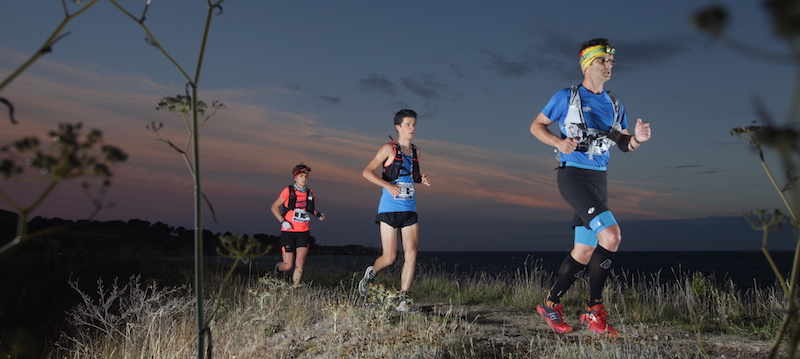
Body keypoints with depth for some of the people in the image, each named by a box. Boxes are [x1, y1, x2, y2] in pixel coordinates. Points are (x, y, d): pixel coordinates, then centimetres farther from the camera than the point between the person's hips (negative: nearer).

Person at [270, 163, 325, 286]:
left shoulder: (309, 193, 7)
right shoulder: (288, 191, -5)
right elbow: (274, 207, -1)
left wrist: (318, 214, 4)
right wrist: (283, 221, -13)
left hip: (303, 233, 3)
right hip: (288, 232, -3)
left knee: (300, 263, -8)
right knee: (288, 266, -1)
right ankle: (278, 268, 34)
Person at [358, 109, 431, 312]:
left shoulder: (416, 152, 14)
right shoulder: (389, 149, -3)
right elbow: (367, 172, -9)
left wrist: (421, 179, 5)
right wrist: (388, 185, -23)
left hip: (409, 211, 5)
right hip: (389, 209, -5)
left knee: (411, 253, -9)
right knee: (389, 258, -3)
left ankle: (403, 300, -3)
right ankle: (371, 273, 30)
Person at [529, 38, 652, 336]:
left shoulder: (614, 104, 14)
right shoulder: (566, 97, -2)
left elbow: (624, 145, 16)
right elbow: (536, 126, 3)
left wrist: (638, 138, -7)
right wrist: (558, 142, -16)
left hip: (599, 179, 7)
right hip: (573, 175, -7)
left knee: (584, 250, 7)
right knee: (611, 235, -22)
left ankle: (550, 304, 22)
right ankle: (594, 309, -8)